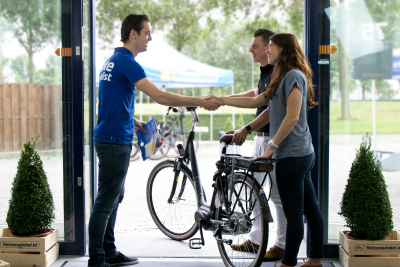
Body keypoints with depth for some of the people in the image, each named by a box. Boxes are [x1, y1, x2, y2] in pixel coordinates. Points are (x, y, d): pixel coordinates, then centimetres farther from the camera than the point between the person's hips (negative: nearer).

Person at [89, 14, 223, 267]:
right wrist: (201, 102, -19)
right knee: (105, 202, -4)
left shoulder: (114, 60, 15)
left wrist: (133, 122, 12)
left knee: (114, 199, 16)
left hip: (113, 139, 10)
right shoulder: (126, 62, -17)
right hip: (114, 141, -10)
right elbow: (160, 96, -24)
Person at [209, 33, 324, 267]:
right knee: (310, 209, 14)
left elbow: (292, 117, -20)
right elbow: (254, 102, 19)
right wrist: (219, 100, 15)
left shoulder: (294, 76, -12)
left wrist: (271, 147, -18)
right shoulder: (285, 77, 20)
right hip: (303, 153, 10)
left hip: (292, 155, -10)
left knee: (293, 213, -3)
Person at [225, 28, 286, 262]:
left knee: (278, 195, -2)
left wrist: (246, 129, -31)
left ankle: (283, 245, 8)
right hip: (261, 138, 10)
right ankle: (255, 240, 25)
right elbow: (257, 94, 33)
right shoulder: (265, 72, 14)